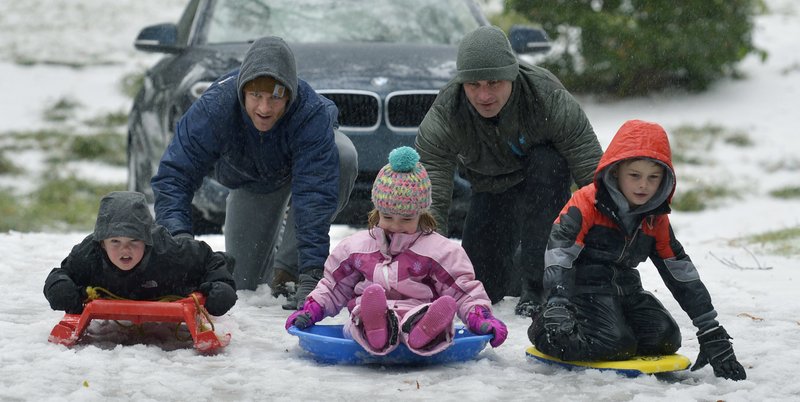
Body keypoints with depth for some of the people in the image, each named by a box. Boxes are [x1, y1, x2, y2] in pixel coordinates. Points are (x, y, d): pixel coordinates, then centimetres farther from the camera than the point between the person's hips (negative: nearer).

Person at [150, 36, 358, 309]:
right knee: (244, 283, -2)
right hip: (249, 180, 1)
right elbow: (174, 174, -37)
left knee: (344, 157, -39)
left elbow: (315, 194, -47)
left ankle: (288, 264, -23)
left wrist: (311, 272, -53)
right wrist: (178, 234, -54)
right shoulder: (216, 105, -38)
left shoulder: (312, 114, -43)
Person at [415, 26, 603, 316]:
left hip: (546, 174, -2)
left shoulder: (548, 96, -35)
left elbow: (593, 173, -33)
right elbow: (429, 197, -30)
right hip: (490, 188, 2)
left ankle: (538, 286, -30)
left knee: (546, 163, -38)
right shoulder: (443, 115, -30)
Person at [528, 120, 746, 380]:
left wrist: (712, 334, 4)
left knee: (666, 339, -14)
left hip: (627, 289, 6)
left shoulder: (656, 220, 7)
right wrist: (557, 308, -37)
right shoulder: (587, 204, -12)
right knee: (614, 343, -27)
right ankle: (545, 329, -4)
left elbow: (682, 274, 9)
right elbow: (558, 254, -22)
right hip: (585, 287, -6)